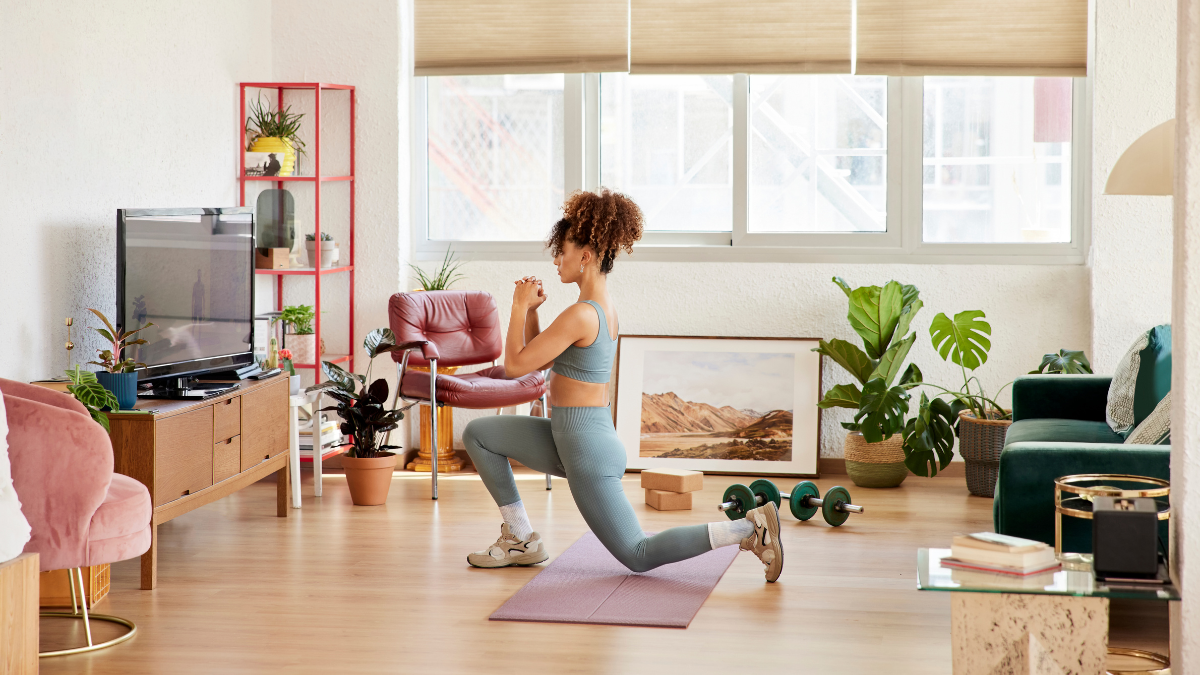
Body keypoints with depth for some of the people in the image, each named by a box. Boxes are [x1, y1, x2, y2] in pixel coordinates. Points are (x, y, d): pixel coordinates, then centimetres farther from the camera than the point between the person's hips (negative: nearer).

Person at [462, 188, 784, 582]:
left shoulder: (581, 314, -23)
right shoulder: (605, 306, 8)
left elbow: (515, 365, -16)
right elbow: (538, 361, 16)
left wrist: (520, 306, -7)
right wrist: (532, 310, 4)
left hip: (586, 447, -10)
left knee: (638, 556, -1)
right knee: (478, 434, 14)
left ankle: (749, 529, -2)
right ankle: (520, 539, 15)